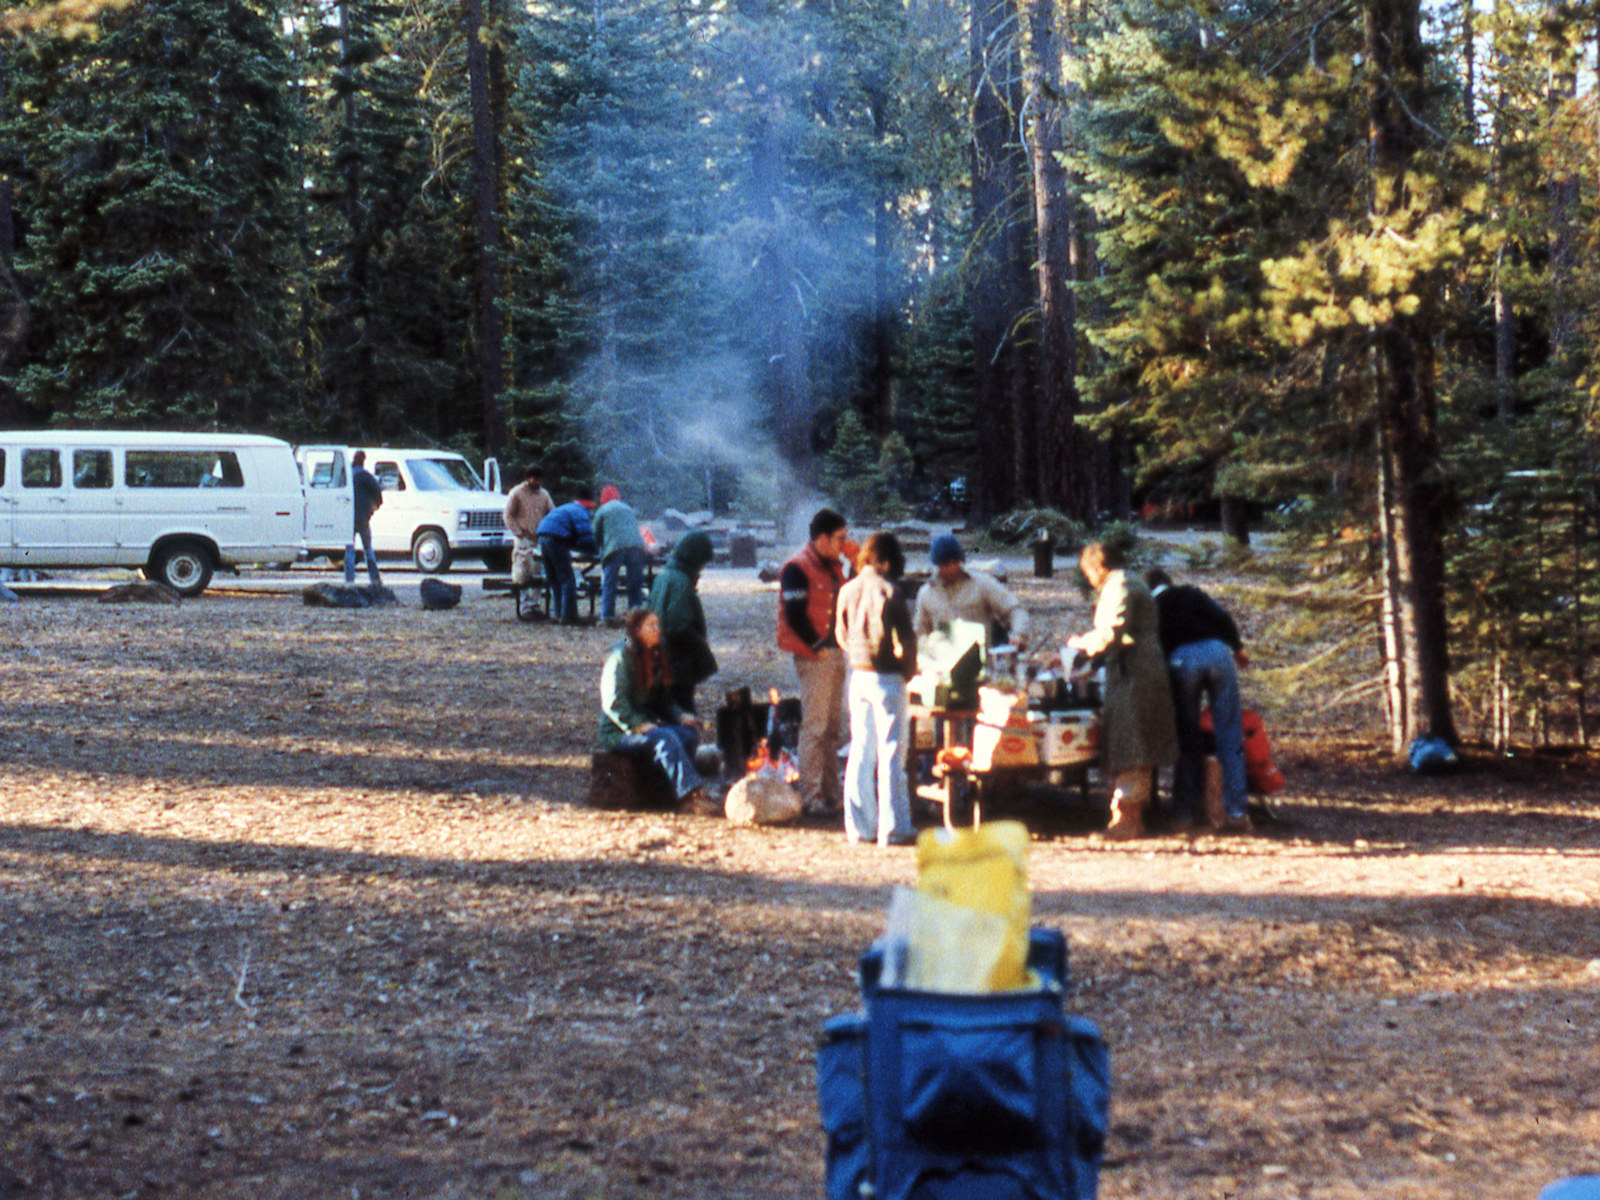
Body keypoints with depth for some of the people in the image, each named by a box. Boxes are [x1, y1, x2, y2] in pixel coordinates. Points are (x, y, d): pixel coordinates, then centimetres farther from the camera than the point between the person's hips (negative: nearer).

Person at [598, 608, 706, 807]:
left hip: (648, 723, 8)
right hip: (619, 731, -7)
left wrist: (681, 716, 2)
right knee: (665, 738, -33)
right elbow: (612, 703, -15)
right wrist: (638, 725, -24)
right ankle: (688, 791, -37)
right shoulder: (621, 655, -8)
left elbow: (663, 701, 22)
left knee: (689, 733, -19)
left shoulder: (655, 657, 16)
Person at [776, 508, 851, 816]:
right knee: (815, 726, -8)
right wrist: (817, 647, -14)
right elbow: (794, 616, -17)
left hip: (835, 654, 9)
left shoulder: (833, 568, 16)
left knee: (833, 727, 13)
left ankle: (831, 791, 20)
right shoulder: (798, 569, -12)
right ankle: (811, 796, -4)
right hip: (813, 657, -9)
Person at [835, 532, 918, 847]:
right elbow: (905, 639, -13)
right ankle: (893, 829, -2)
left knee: (860, 753, 11)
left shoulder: (847, 591, 5)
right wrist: (909, 669, 3)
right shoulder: (888, 592, -13)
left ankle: (860, 826, 14)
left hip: (858, 676, 6)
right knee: (891, 754, -2)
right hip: (887, 679, -6)